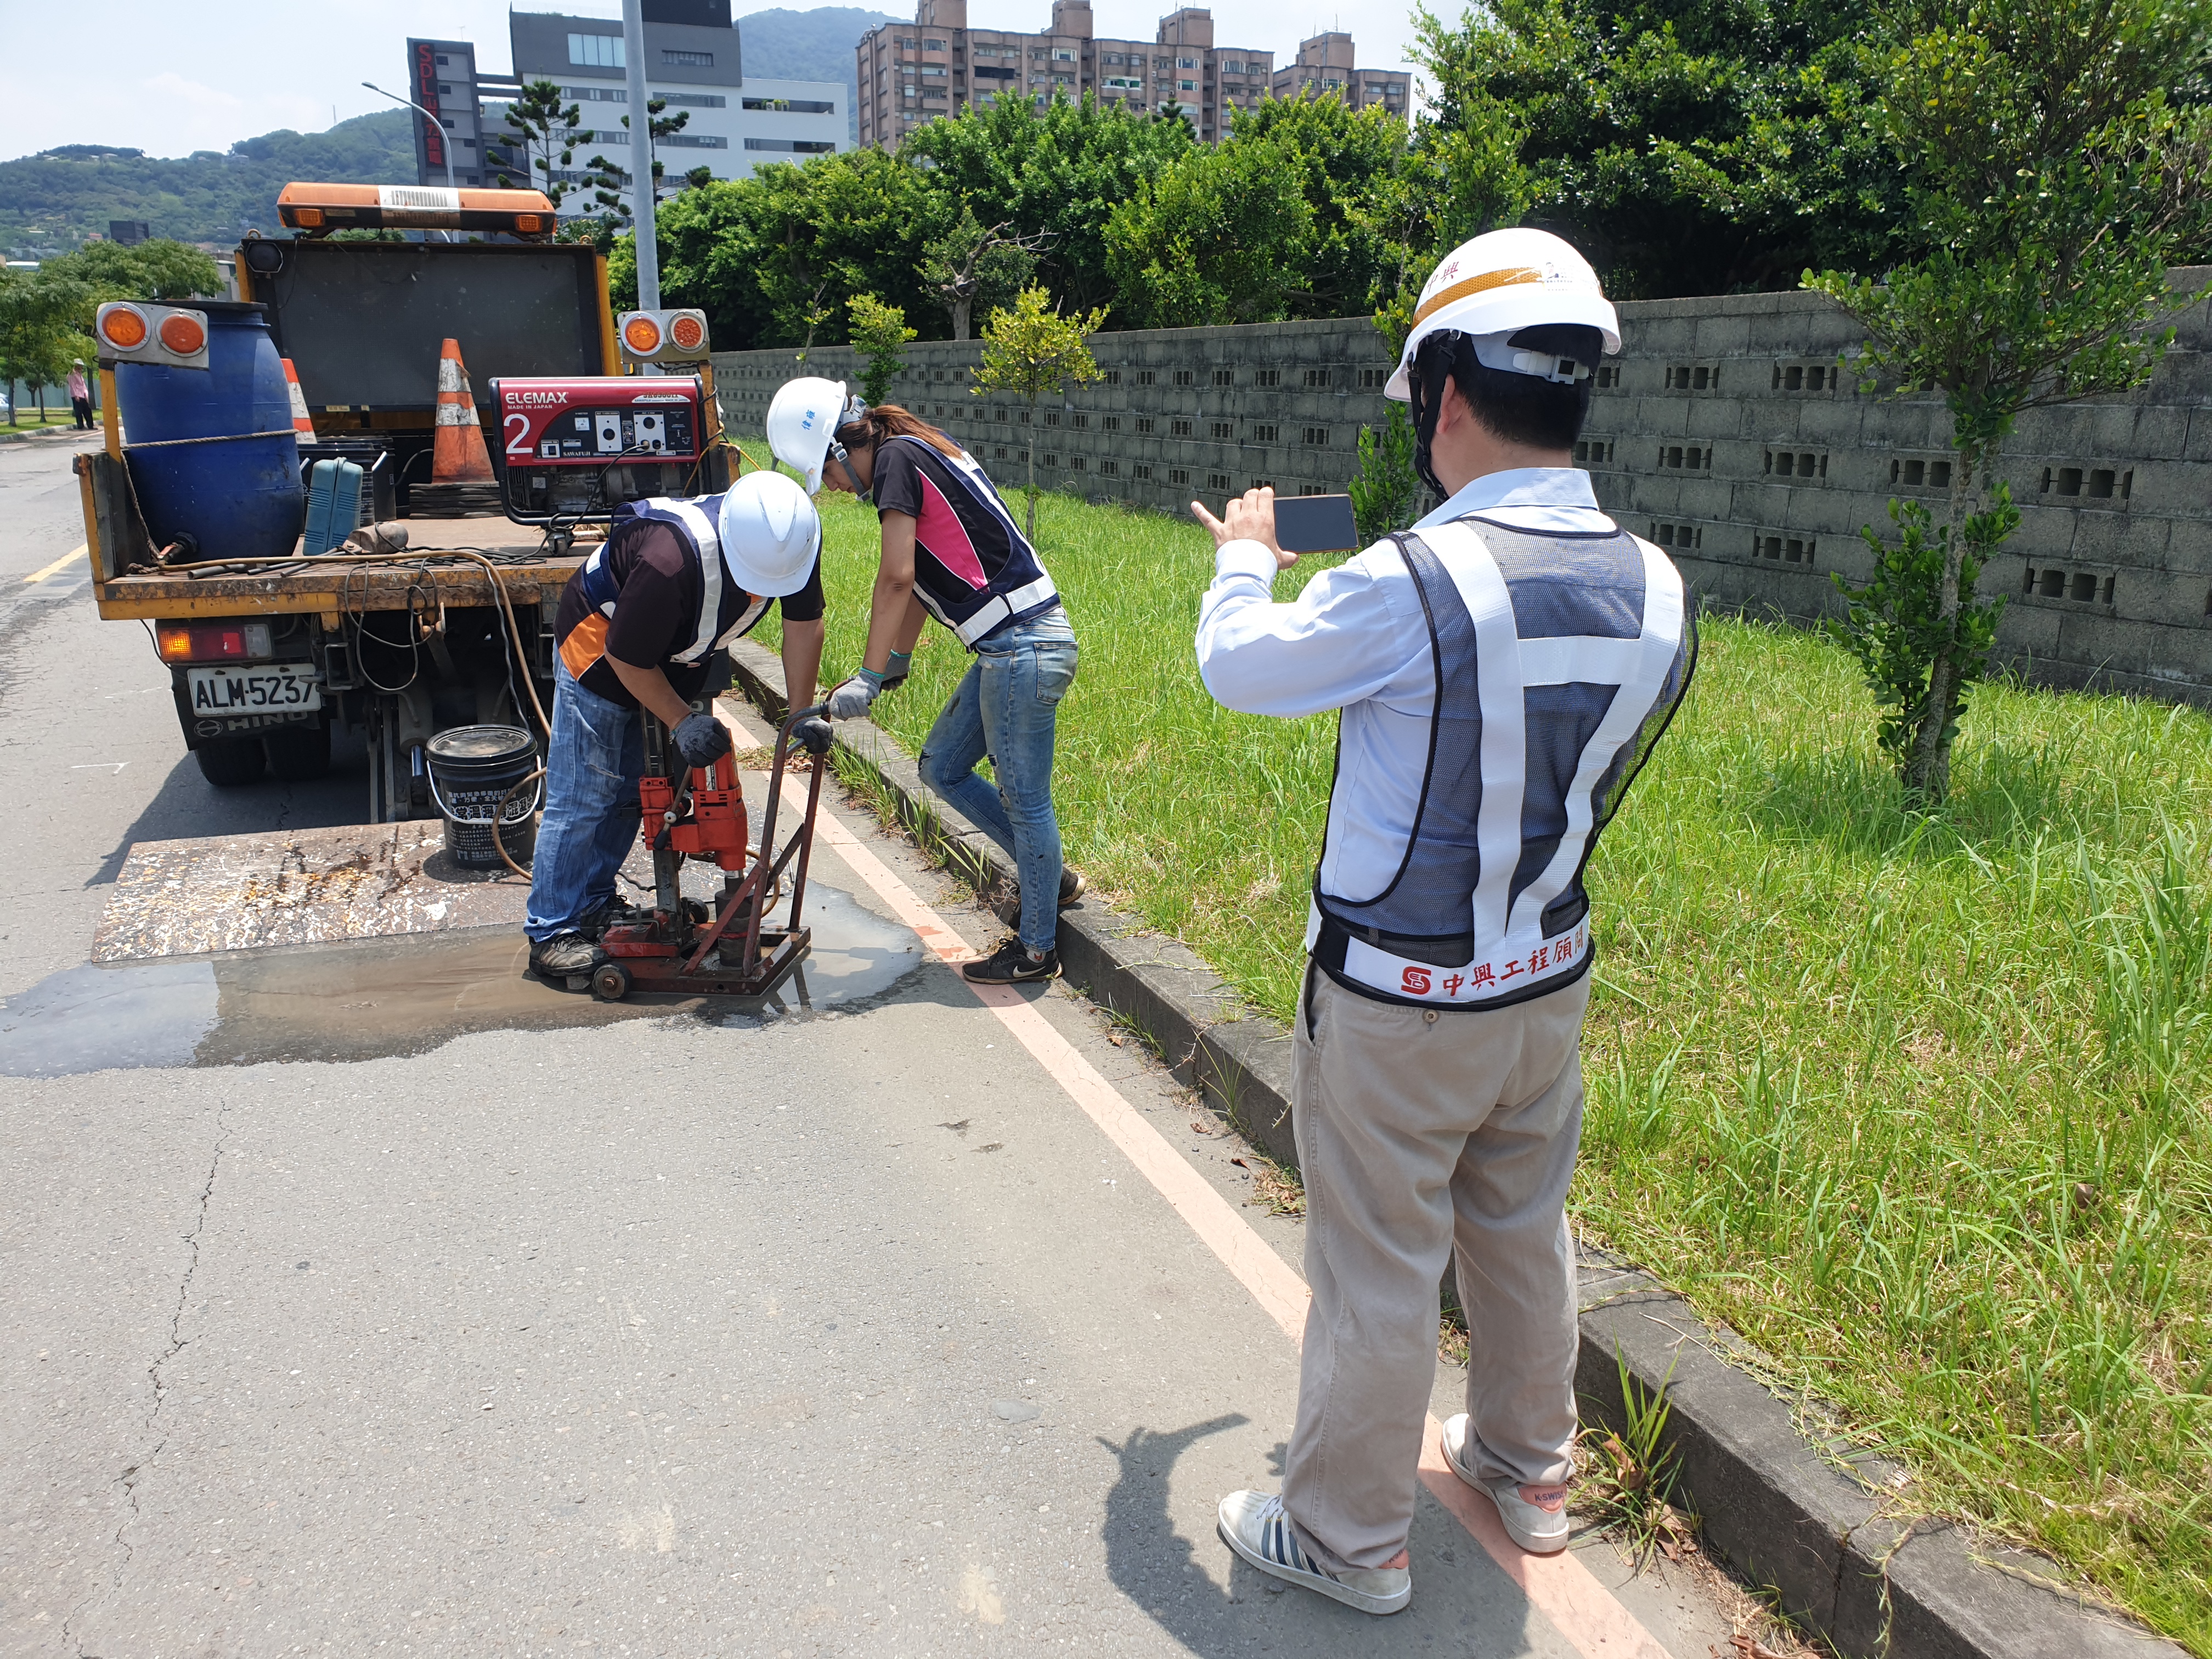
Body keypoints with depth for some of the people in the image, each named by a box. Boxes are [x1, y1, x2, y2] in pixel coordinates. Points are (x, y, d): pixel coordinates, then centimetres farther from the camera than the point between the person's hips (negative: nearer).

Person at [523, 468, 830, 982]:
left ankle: (593, 904, 26)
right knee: (582, 796, -6)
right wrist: (681, 722, -23)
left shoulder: (794, 539, -24)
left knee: (632, 790, 12)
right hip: (601, 649, -6)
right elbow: (627, 659, -27)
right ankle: (551, 932, 3)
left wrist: (802, 716, -11)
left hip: (677, 658, 7)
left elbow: (804, 624, -11)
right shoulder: (670, 562, -42)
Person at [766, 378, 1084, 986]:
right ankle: (1053, 879, 25)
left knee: (1023, 798, 0)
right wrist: (898, 661, 24)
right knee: (941, 765, 17)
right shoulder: (921, 453, 17)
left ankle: (1037, 948, 14)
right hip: (1014, 646, 10)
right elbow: (919, 580, 21)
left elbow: (897, 577, -16)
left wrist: (868, 677, -11)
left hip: (1022, 649, -10)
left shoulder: (897, 456, -10)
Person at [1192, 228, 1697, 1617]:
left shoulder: (1410, 586, -27)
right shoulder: (1657, 589, -7)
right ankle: (1528, 1468, 45)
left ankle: (1349, 1537, 29)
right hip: (1550, 982, 6)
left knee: (1378, 1269, 9)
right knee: (1524, 1234, 24)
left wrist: (1245, 556, 13)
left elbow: (1241, 669, -8)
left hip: (1397, 1004, -6)